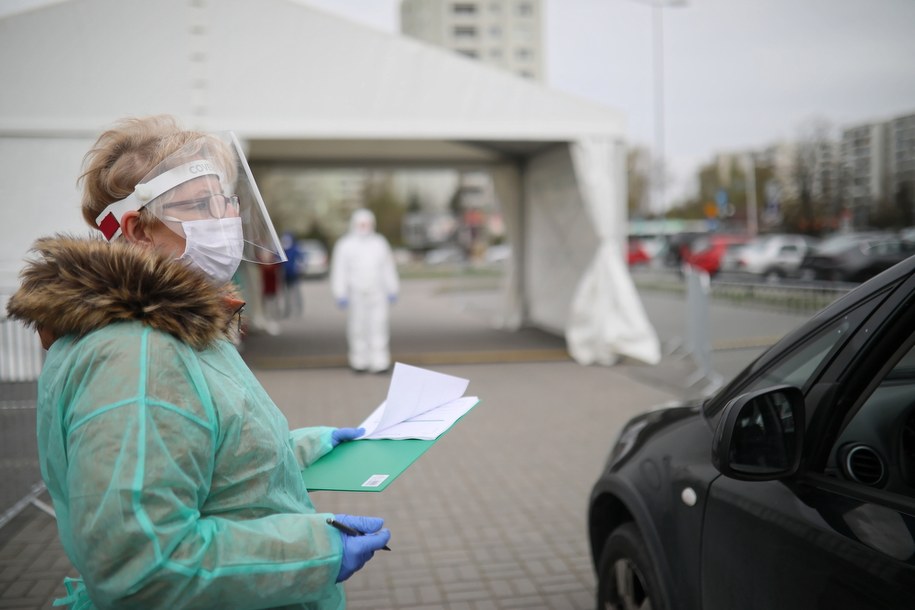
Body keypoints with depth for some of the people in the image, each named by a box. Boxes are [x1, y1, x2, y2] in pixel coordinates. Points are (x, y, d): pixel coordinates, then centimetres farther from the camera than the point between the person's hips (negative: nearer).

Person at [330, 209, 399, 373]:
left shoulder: (380, 243, 11)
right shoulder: (345, 245, 0)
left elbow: (388, 268, 14)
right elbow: (339, 272, -2)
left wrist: (392, 290, 10)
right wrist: (340, 295, -9)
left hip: (377, 293, 2)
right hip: (356, 293, -2)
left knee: (379, 325, -5)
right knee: (358, 328, 4)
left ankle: (379, 362, -4)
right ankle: (359, 361, 17)